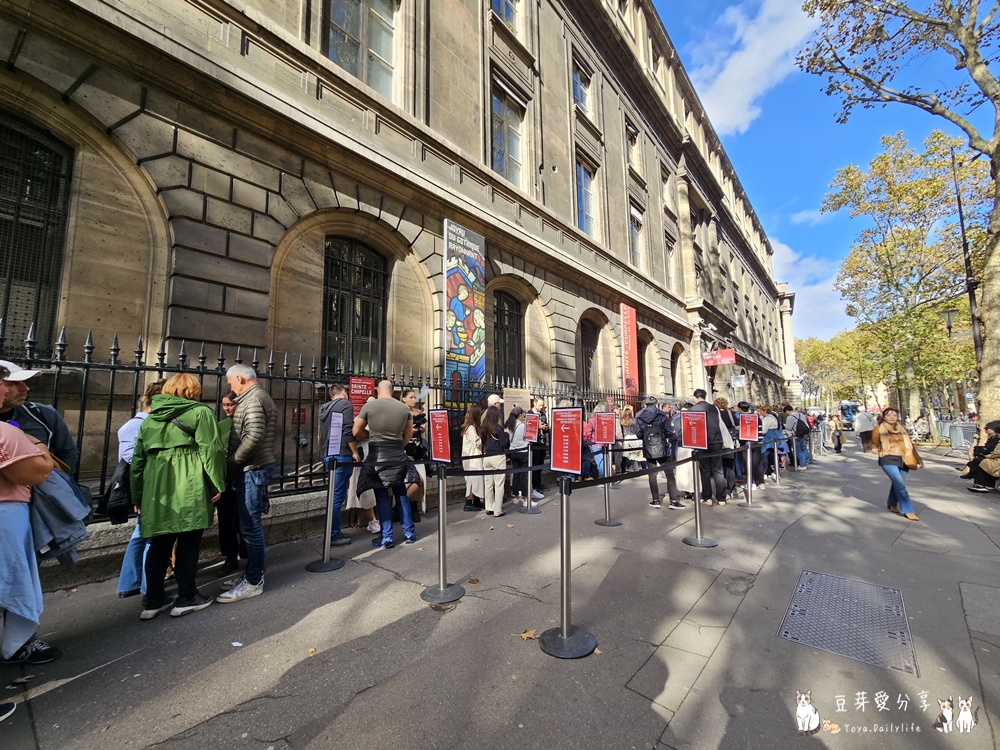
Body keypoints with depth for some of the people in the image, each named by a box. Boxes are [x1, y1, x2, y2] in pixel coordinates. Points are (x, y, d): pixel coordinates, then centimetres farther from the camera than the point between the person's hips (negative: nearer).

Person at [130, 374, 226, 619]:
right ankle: (186, 599, 15)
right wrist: (217, 484, -6)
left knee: (159, 546, 14)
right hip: (189, 492, -6)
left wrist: (138, 496, 23)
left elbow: (138, 460, 19)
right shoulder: (201, 412, -1)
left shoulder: (150, 419, 19)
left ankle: (152, 601, 22)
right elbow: (210, 450, -11)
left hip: (157, 493, 6)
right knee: (188, 544, 4)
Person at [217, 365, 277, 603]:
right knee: (249, 523, 17)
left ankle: (253, 582, 7)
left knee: (250, 525, -3)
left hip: (253, 469, -11)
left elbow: (254, 436, -25)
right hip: (256, 467, 11)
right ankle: (252, 572, 28)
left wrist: (233, 461, -14)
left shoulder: (253, 399, -14)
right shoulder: (258, 396, 19)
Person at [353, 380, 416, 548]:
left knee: (382, 496, 6)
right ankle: (409, 532, 19)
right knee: (401, 493, 14)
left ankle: (386, 537, 10)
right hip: (398, 454, 3)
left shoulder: (369, 406, -5)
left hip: (377, 454, -2)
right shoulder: (404, 407, 3)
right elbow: (408, 434, 10)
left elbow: (356, 432, 1)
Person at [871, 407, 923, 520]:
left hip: (903, 459, 5)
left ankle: (892, 505, 28)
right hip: (888, 459, -5)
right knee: (899, 483, -14)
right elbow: (874, 442, 6)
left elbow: (909, 444, 18)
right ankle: (907, 510, -7)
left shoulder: (901, 429, 14)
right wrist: (874, 449, -16)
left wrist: (918, 459, 17)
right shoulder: (879, 429, 0)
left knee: (896, 483, 8)